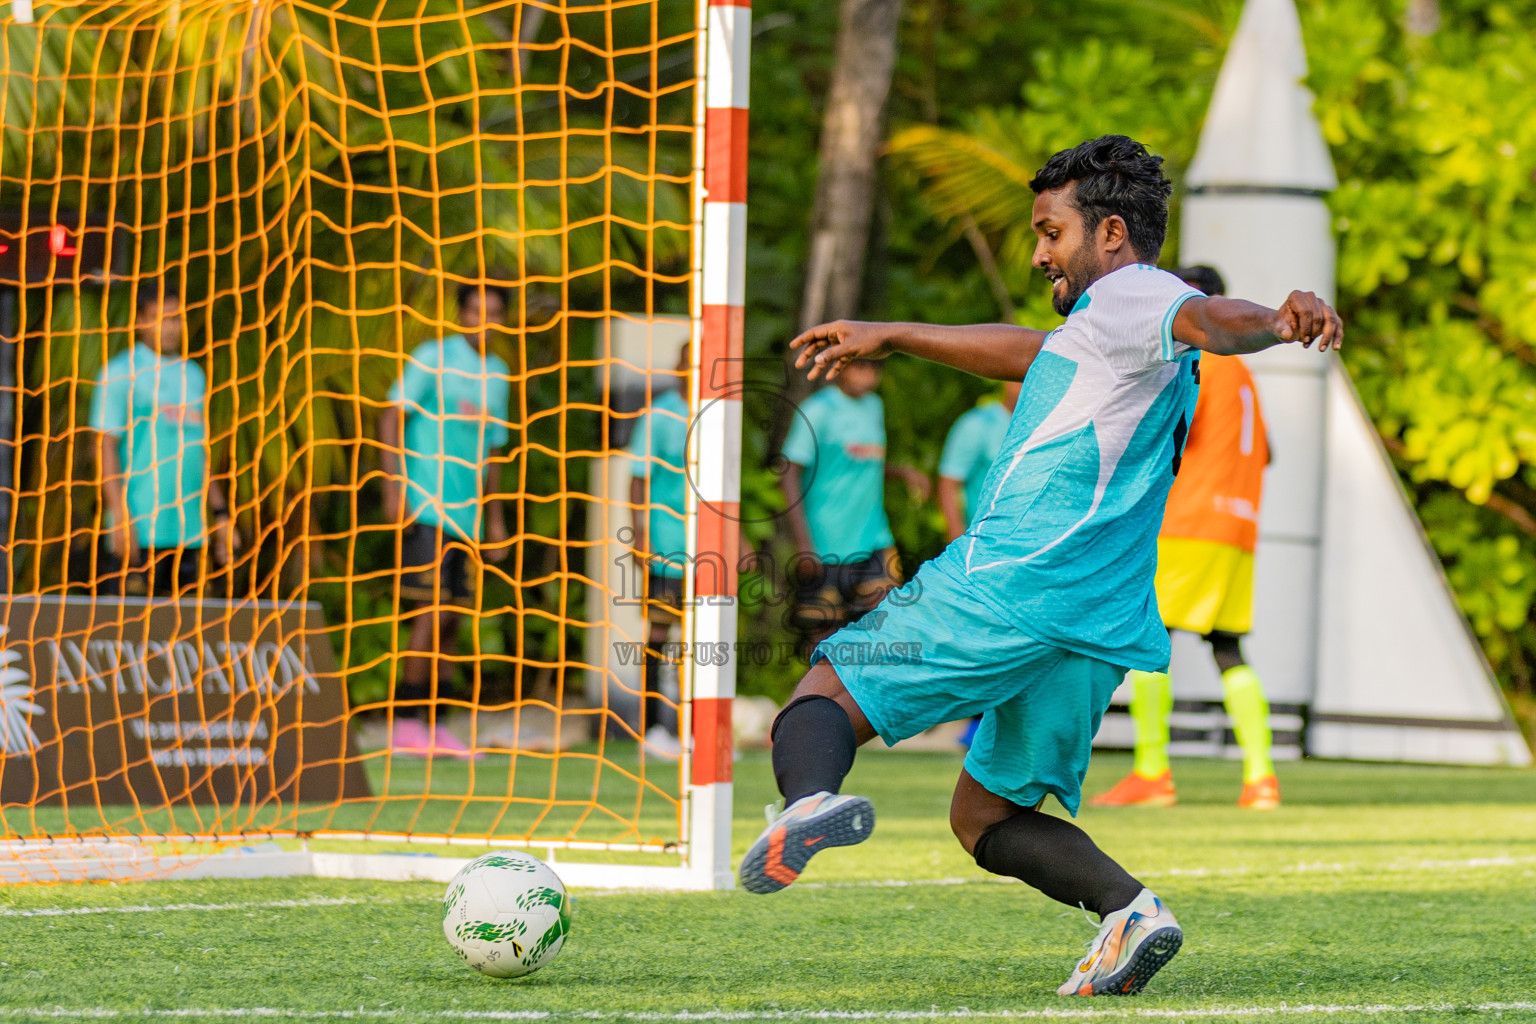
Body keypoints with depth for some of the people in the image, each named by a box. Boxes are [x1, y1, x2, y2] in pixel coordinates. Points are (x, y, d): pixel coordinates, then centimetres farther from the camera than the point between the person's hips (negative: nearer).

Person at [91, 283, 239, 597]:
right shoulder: (121, 373, -1)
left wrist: (221, 514, 17)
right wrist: (121, 518, -14)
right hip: (138, 531, -6)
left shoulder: (193, 375, 17)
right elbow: (105, 446, -6)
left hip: (190, 533, 6)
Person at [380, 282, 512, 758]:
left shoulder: (498, 375, 16)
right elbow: (392, 416, -4)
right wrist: (394, 484, -14)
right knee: (433, 610, -12)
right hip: (426, 505, -6)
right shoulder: (432, 358, -2)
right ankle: (405, 723, -9)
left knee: (451, 619, 4)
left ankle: (432, 725, 8)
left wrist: (495, 518, 23)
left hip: (468, 513, 6)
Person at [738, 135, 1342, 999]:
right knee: (988, 817, 16)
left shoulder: (1127, 297, -3)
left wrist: (1280, 323, -48)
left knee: (825, 698, 3)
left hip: (1008, 589, -9)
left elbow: (1204, 319, -25)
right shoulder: (1122, 339, 26)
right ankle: (1130, 906, -8)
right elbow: (1029, 353, 43)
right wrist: (892, 338, 53)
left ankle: (809, 798, -29)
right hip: (1103, 633, 9)